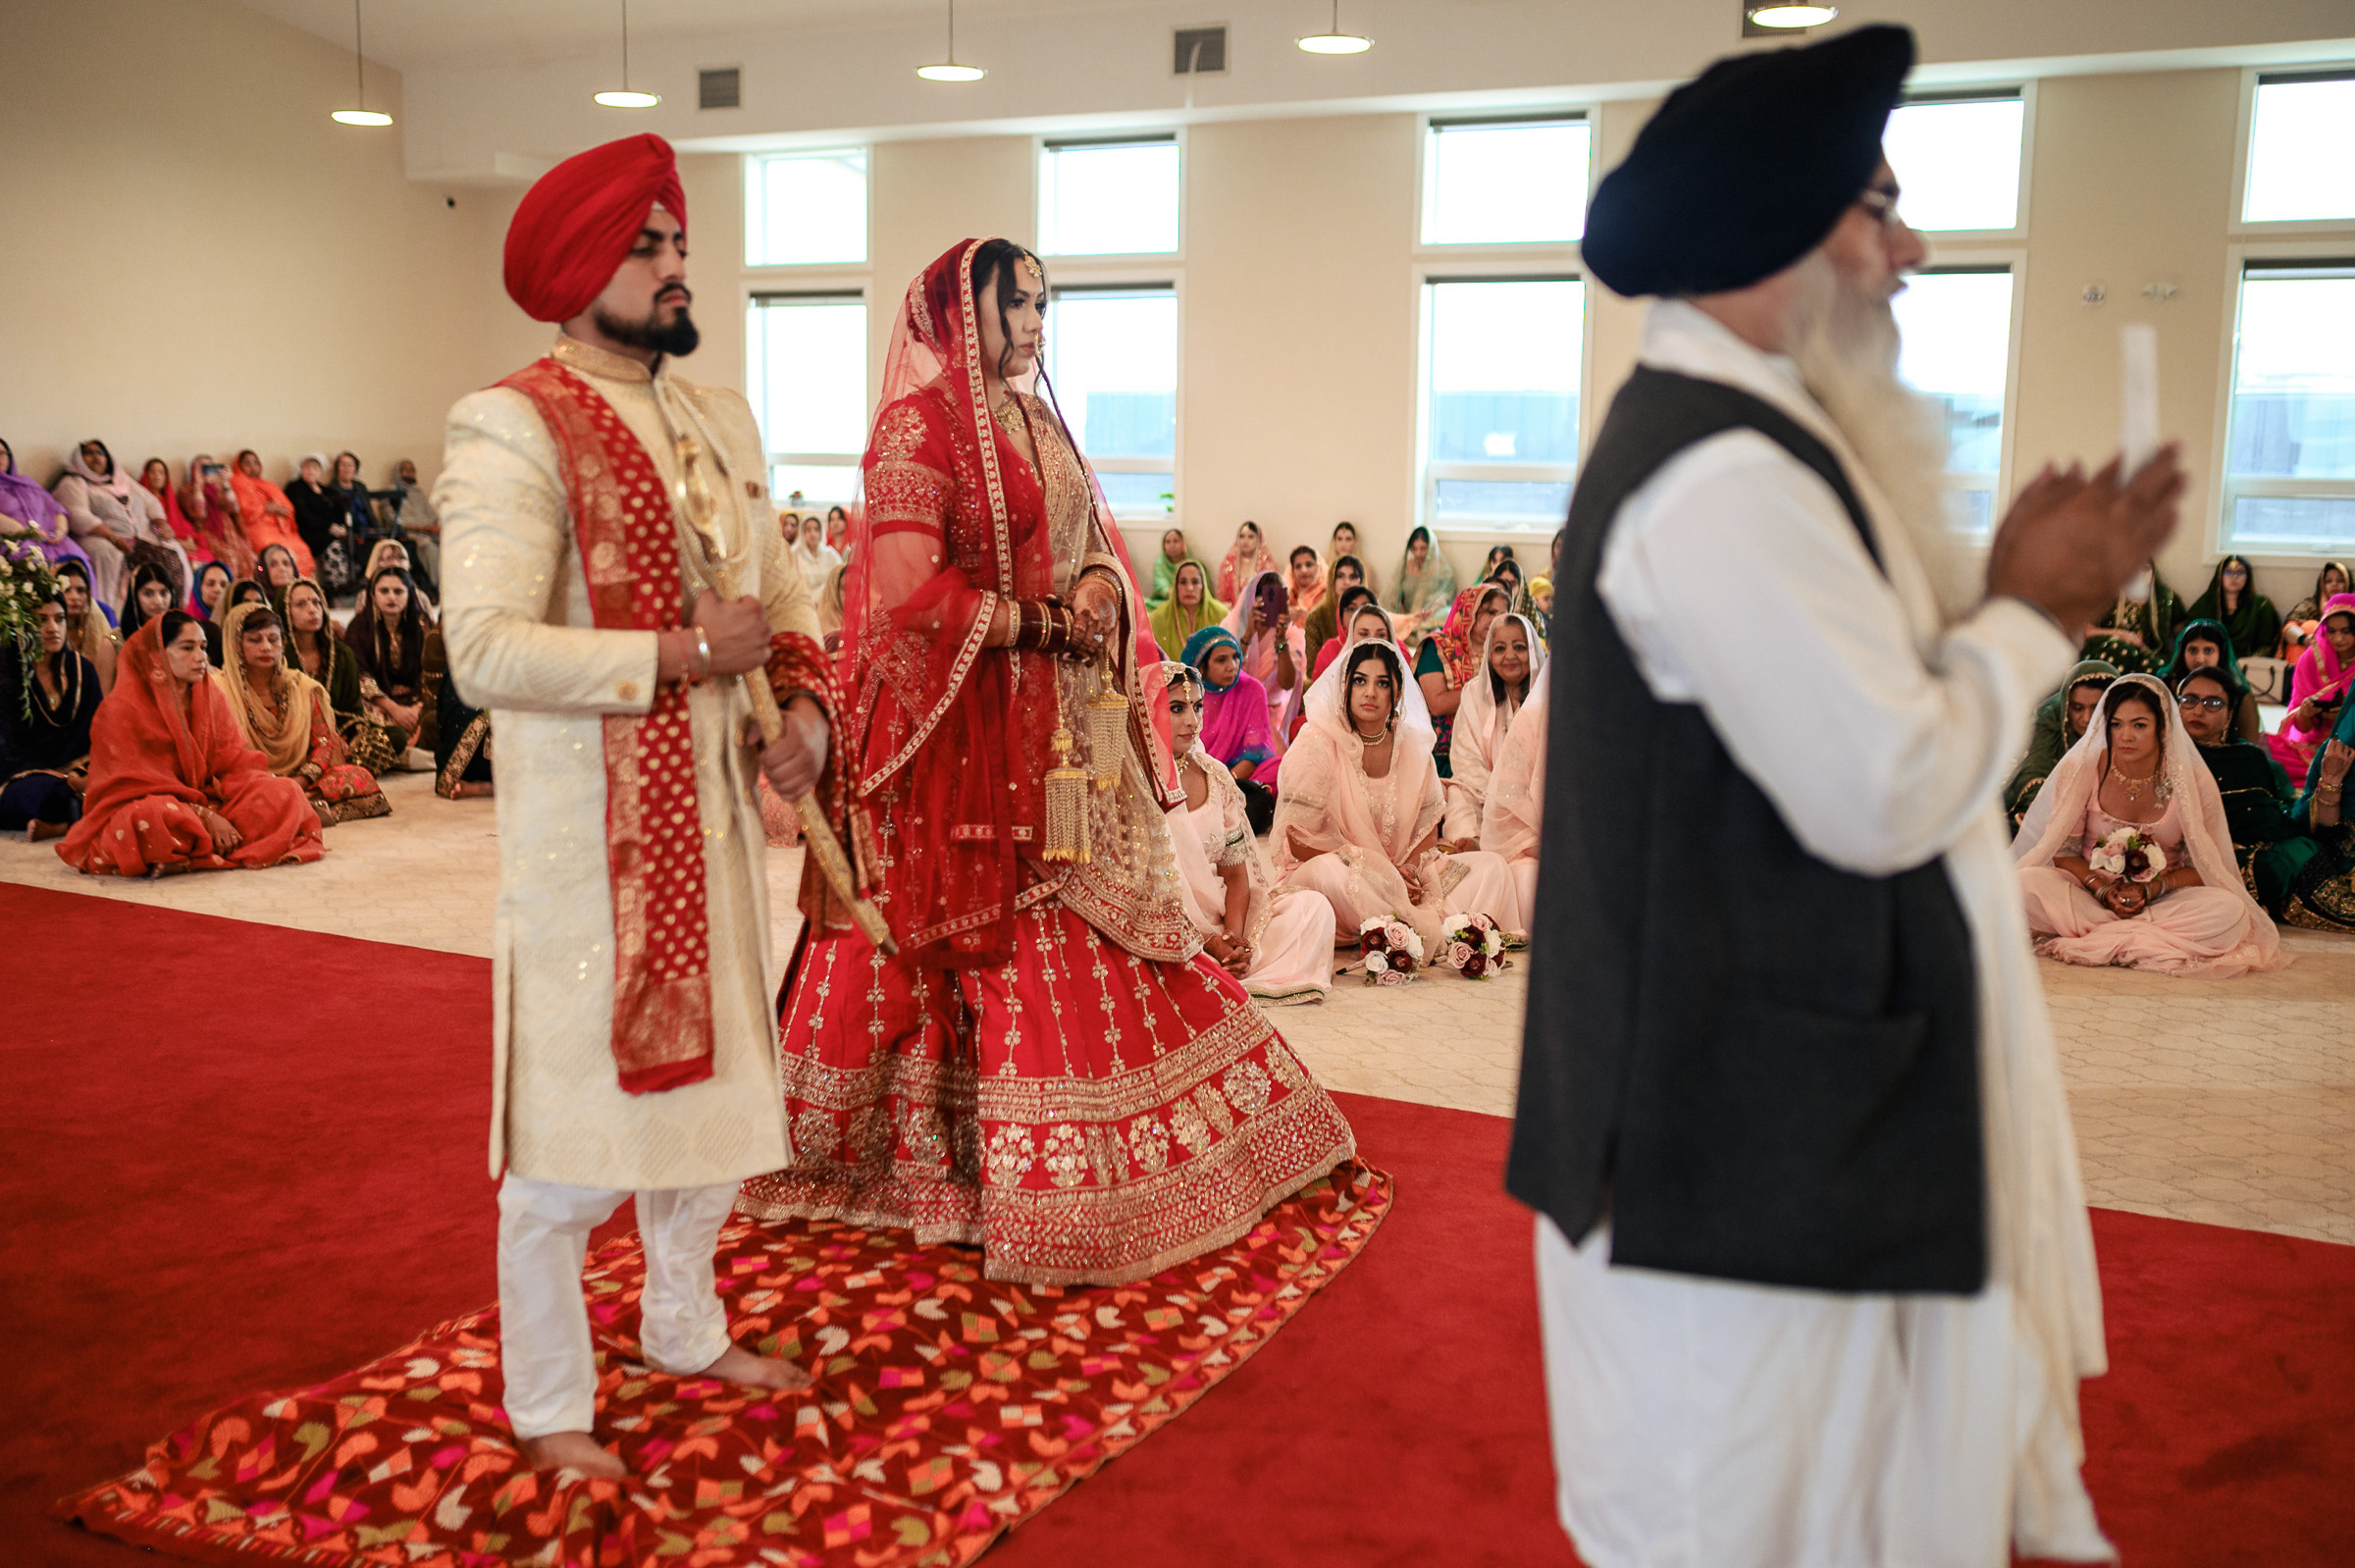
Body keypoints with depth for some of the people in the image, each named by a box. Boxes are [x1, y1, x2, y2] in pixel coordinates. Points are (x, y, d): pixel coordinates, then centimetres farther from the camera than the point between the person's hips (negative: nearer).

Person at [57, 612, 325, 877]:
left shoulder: (210, 696, 8)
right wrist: (204, 816, -23)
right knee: (156, 816, -43)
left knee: (287, 791, -14)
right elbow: (135, 784, -14)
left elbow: (234, 761, 4)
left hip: (205, 802, 7)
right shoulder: (121, 706, -10)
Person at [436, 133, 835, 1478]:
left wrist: (809, 707, -1)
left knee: (714, 1083, 19)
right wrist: (685, 652, -20)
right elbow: (486, 649, -23)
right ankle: (549, 1404, 21)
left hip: (718, 813, 8)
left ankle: (686, 1331, 40)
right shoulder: (514, 430, -13)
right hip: (589, 832, -8)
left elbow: (785, 589, 18)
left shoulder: (722, 421, 11)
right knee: (576, 1127, 1)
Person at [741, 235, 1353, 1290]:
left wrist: (1104, 582, -5)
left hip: (1073, 730, 8)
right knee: (1007, 954, -3)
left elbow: (1097, 539, 19)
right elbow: (907, 591, -20)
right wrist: (1045, 624, -14)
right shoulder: (920, 425, -10)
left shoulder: (1038, 421, 15)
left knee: (1107, 928, 12)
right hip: (974, 736, -8)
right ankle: (1021, 1181, 10)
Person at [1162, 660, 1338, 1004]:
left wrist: (1233, 936, -11)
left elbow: (1236, 873, 9)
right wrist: (1208, 944, -19)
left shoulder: (1214, 775, 12)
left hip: (1222, 915, 6)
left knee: (1312, 905, -14)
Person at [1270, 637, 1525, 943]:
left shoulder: (1412, 744, 5)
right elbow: (1298, 839, -13)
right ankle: (1432, 935, -26)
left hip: (1400, 874, 5)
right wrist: (1375, 870, -17)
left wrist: (1411, 869, -11)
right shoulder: (1317, 744, -11)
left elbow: (1428, 825, 11)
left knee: (1492, 865, -8)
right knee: (1330, 871, -40)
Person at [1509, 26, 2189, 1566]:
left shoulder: (1743, 436, 11)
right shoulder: (1726, 475, -23)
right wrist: (2032, 616, -10)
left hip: (1806, 1077, 10)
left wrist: (2003, 594, 3)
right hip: (1751, 1129, -10)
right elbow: (1886, 791, -25)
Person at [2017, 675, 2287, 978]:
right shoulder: (2081, 769, -6)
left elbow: (2202, 868, 0)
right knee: (2028, 883, -31)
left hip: (2163, 899, 0)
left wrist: (2151, 890, -17)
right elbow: (2063, 851, -1)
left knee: (2229, 912, -31)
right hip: (2089, 894, 0)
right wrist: (2102, 889, -18)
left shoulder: (2195, 783, -6)